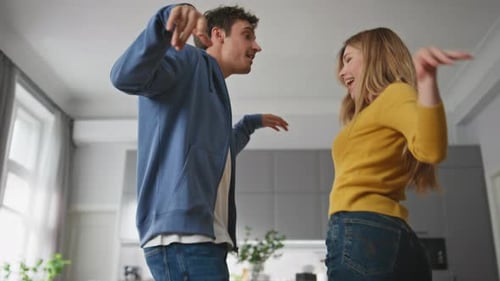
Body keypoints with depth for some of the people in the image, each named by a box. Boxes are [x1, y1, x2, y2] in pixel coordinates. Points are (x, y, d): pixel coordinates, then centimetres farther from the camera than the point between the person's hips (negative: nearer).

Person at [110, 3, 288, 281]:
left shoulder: (213, 86, 28)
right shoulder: (189, 61, 2)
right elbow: (127, 76, -19)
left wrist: (251, 123, 50)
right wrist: (167, 19, -32)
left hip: (202, 236, 10)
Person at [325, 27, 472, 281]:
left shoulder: (394, 93, 2)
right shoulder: (379, 110, 32)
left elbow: (431, 149, -17)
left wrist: (426, 79, -30)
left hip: (363, 234, -10)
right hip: (389, 238, 10)